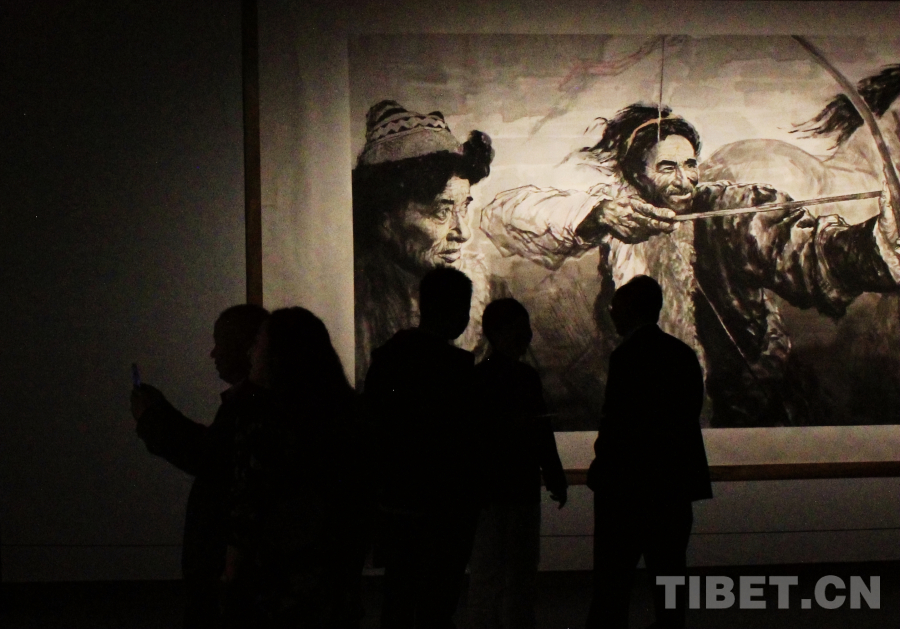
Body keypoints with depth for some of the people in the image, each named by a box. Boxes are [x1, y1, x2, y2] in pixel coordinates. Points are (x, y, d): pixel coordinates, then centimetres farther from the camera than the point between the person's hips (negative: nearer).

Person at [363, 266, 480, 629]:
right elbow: (465, 441, -16)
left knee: (398, 599, 16)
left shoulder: (386, 355, 3)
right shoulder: (457, 365, -17)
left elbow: (371, 423, 8)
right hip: (442, 507, -7)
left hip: (391, 502, 7)